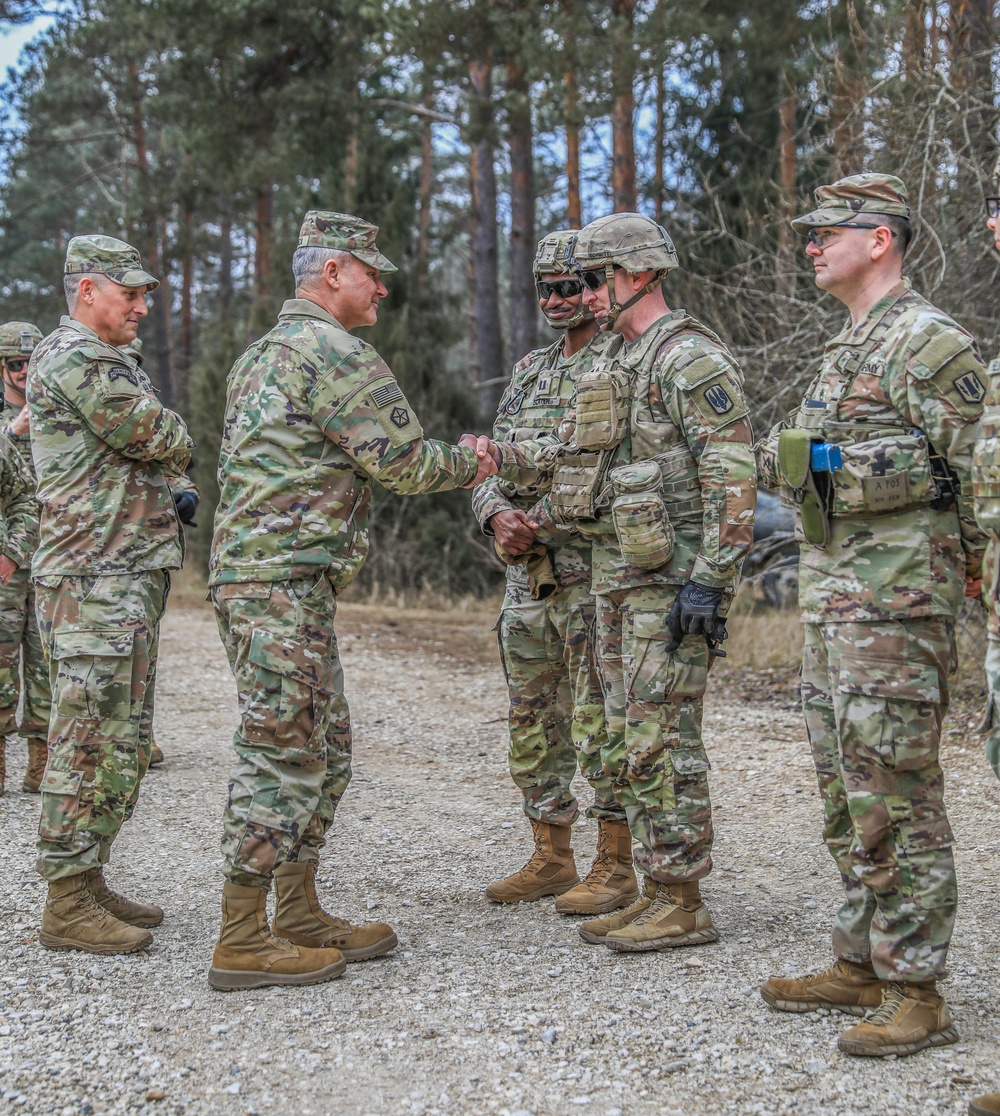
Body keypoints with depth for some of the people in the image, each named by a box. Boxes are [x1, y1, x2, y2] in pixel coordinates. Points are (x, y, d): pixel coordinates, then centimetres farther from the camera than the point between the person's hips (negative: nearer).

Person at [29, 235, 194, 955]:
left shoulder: (109, 362, 22)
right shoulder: (74, 358, -11)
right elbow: (163, 440, -14)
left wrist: (164, 494, 8)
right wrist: (175, 444, 7)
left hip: (131, 579, 10)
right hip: (95, 584, -10)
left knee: (121, 744, 12)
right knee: (91, 743, -8)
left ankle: (89, 882, 20)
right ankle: (69, 907, -3)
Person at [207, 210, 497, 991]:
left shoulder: (262, 353, 21)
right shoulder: (335, 352, -11)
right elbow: (405, 462, -10)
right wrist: (467, 464, 8)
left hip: (253, 570, 10)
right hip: (284, 581, -10)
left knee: (323, 751, 14)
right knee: (282, 756, -6)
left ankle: (300, 917, 20)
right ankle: (243, 941, -1)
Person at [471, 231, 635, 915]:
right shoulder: (529, 372, 18)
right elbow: (493, 462, 16)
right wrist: (500, 515, -6)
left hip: (594, 570, -7)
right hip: (528, 572, 8)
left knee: (601, 722, -3)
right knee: (533, 723, 11)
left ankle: (615, 867, 7)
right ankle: (550, 859, 22)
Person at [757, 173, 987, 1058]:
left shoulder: (929, 340, -10)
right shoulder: (845, 348, 20)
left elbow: (973, 466, -16)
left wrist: (845, 462, -16)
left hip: (896, 594, -10)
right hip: (833, 588, 10)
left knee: (894, 794, -7)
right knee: (845, 789, 14)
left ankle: (915, 992, 0)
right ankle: (862, 963, 25)